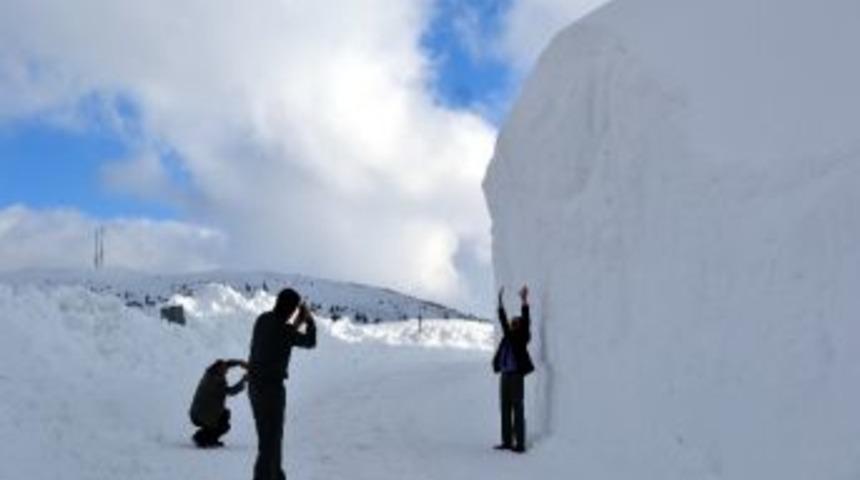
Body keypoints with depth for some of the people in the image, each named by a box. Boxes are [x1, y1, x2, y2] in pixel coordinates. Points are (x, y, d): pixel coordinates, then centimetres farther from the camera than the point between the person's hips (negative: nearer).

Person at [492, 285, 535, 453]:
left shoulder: (522, 337, -1)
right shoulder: (508, 336, 15)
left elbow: (526, 320, -11)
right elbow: (502, 319, 20)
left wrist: (524, 300, -15)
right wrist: (500, 300, 20)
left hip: (516, 376, -7)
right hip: (504, 376, 7)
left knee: (518, 409, -6)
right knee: (505, 410, 8)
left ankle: (520, 444, -5)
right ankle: (507, 442, 13)